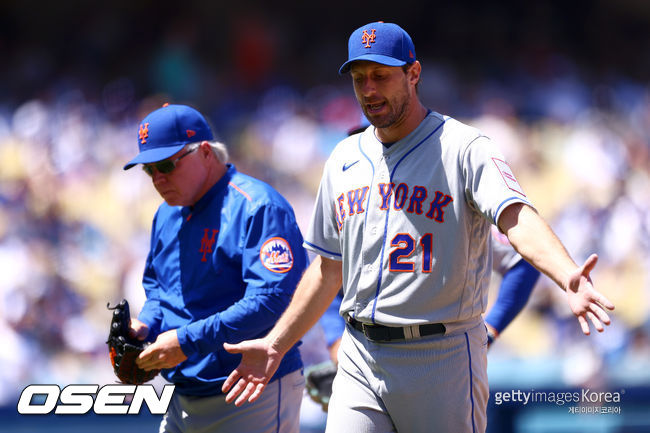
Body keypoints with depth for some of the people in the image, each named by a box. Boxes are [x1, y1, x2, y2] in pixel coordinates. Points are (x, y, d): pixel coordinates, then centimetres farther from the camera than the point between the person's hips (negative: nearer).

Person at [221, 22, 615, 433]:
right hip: (360, 362, 5)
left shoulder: (463, 148, -8)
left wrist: (569, 278, -44)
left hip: (442, 358, -5)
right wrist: (276, 344, 20)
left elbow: (517, 217, -25)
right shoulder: (345, 159, 13)